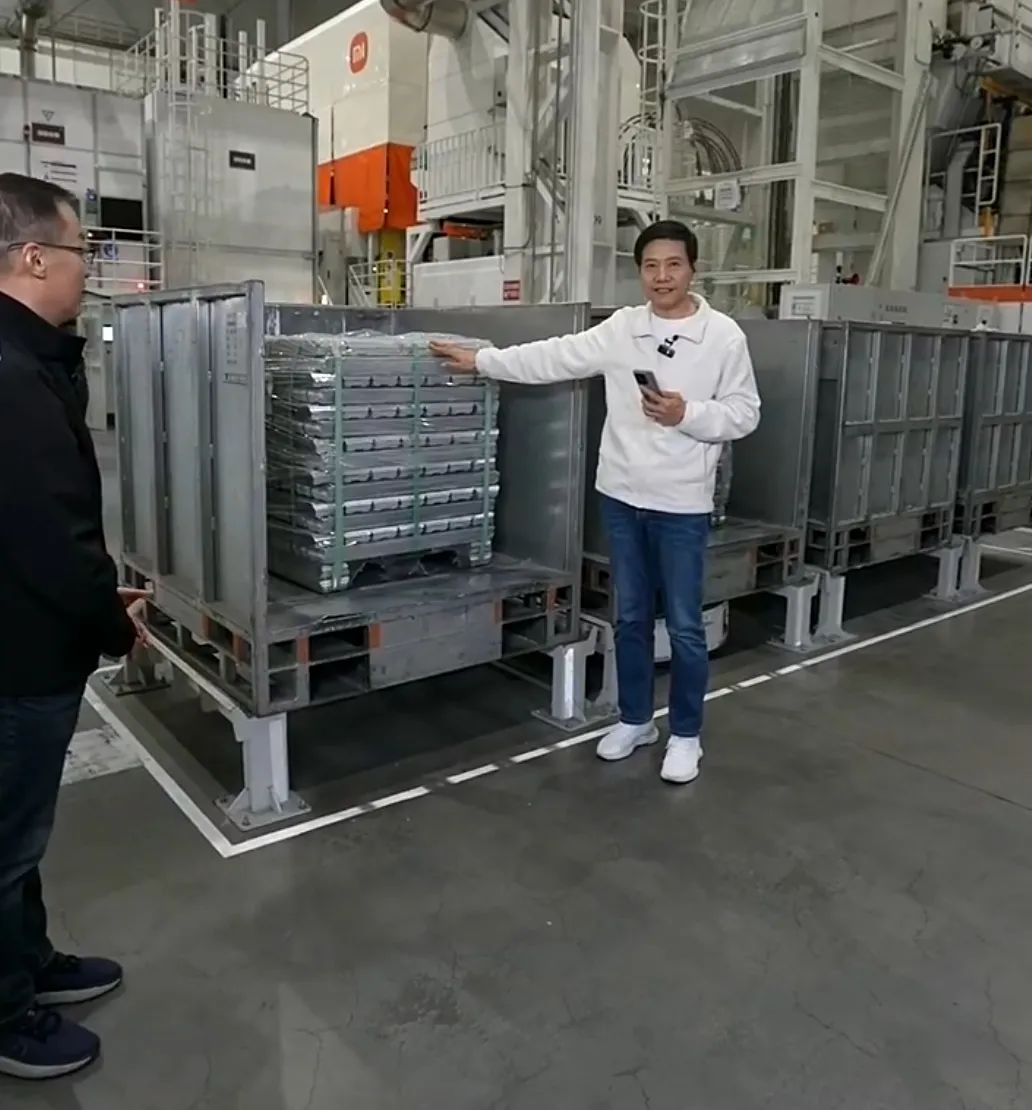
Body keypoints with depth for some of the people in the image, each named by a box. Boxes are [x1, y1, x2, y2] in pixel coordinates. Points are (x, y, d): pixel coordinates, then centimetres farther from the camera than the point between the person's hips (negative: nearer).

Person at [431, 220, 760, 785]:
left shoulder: (724, 335, -5)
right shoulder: (621, 327, 4)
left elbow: (744, 414, -3)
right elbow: (555, 357, 4)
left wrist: (687, 415, -19)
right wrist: (480, 361, 2)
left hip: (682, 504, -3)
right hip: (621, 495, 4)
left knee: (683, 626, 5)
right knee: (631, 617, 15)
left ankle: (685, 736, 23)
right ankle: (634, 719, 32)